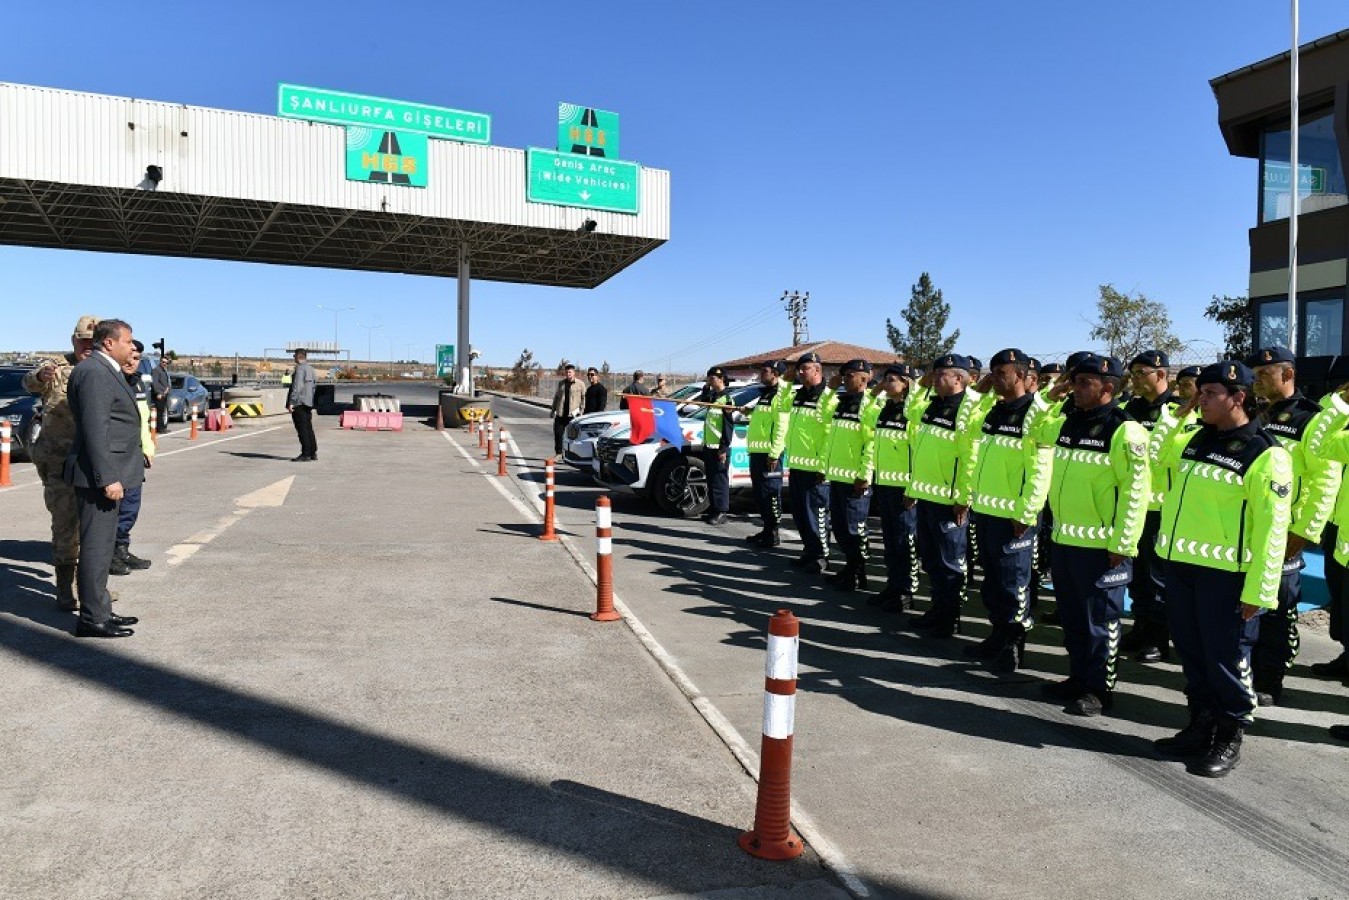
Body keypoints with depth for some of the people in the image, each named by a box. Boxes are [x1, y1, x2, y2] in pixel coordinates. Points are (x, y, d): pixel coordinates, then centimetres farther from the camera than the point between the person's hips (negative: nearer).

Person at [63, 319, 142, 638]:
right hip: (98, 476, -11)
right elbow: (94, 429, -22)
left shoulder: (106, 371, 16)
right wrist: (107, 478, -23)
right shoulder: (93, 372, -16)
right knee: (96, 546, -4)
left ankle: (100, 611, 25)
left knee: (102, 545, 16)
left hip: (107, 473, 11)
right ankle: (92, 619, 2)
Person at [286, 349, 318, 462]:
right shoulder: (310, 369, 16)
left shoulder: (300, 369, -13)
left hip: (299, 403, -9)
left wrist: (291, 402, -20)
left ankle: (306, 454, -9)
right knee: (308, 428, 14)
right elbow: (315, 384, 22)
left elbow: (297, 386, -20)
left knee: (302, 429, -8)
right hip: (308, 403, 9)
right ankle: (313, 453, 17)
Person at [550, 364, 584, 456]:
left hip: (573, 414, -4)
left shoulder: (580, 384, 0)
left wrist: (581, 409, -8)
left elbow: (583, 398, 1)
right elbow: (556, 397, 20)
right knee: (558, 433, 0)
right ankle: (558, 453, 9)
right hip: (560, 414, 4)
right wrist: (553, 410, 18)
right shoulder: (561, 383, 14)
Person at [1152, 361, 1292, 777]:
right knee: (1191, 652, 16)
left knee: (1225, 656, 4)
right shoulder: (1194, 439, 10)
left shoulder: (1265, 454, -12)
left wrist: (1258, 591, -17)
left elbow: (1272, 529, -14)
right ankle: (1201, 725, 31)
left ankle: (1229, 737, 20)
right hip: (1180, 564, 7)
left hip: (1225, 573, -7)